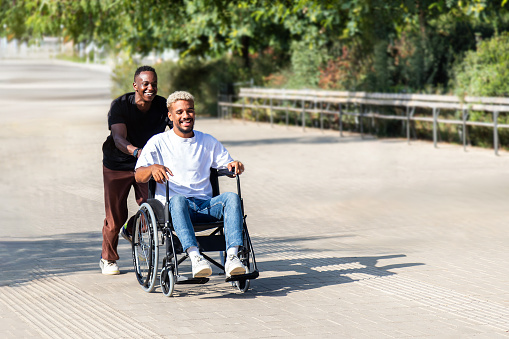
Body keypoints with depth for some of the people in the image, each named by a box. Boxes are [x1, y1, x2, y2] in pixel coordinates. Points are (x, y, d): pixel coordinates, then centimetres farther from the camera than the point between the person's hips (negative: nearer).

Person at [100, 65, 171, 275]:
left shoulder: (163, 106, -13)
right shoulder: (120, 105, -21)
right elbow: (119, 139, -33)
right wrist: (136, 151, -54)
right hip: (117, 165, -3)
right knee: (115, 216, -1)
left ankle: (130, 228, 27)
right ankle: (107, 258, 26)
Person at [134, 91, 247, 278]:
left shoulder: (209, 142, 22)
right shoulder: (158, 142, 11)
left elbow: (228, 167, 22)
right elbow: (138, 176, 1)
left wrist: (235, 165, -4)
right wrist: (152, 168, -23)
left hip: (205, 204, 3)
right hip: (172, 207, -3)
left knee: (231, 197, -28)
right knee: (178, 199, -39)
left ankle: (232, 257, -42)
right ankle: (195, 258, -55)